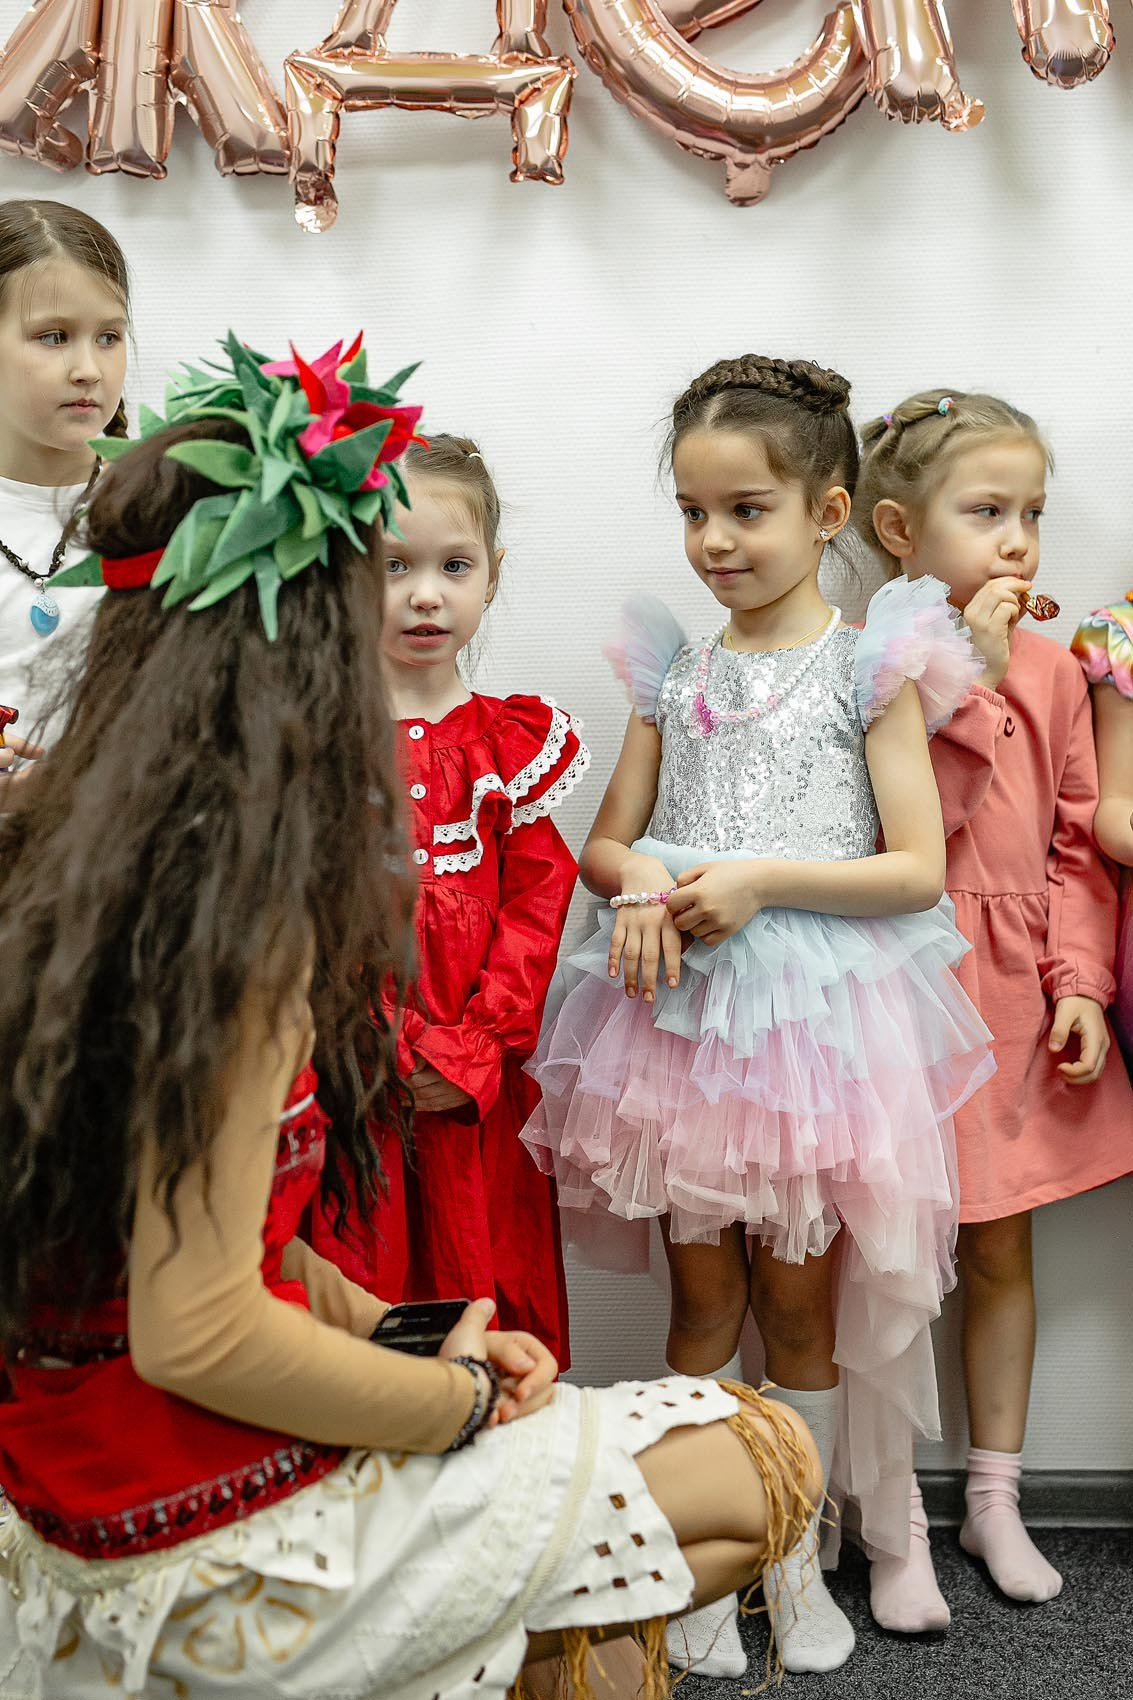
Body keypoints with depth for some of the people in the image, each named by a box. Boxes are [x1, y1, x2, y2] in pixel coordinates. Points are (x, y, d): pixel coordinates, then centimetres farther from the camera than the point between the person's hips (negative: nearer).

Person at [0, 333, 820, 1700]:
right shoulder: (243, 907, -25)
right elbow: (196, 1333, -26)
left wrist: (383, 1328, 5)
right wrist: (460, 1397, -11)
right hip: (217, 1540, -9)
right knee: (763, 1465, 2)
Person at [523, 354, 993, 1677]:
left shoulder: (872, 669, -4)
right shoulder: (673, 672, 7)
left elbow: (918, 869, -9)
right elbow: (605, 840, 13)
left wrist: (761, 881, -17)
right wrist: (639, 887, -10)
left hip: (817, 1011, -3)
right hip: (684, 1010, 3)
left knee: (799, 1300, 7)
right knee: (703, 1300, 10)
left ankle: (798, 1560, 27)